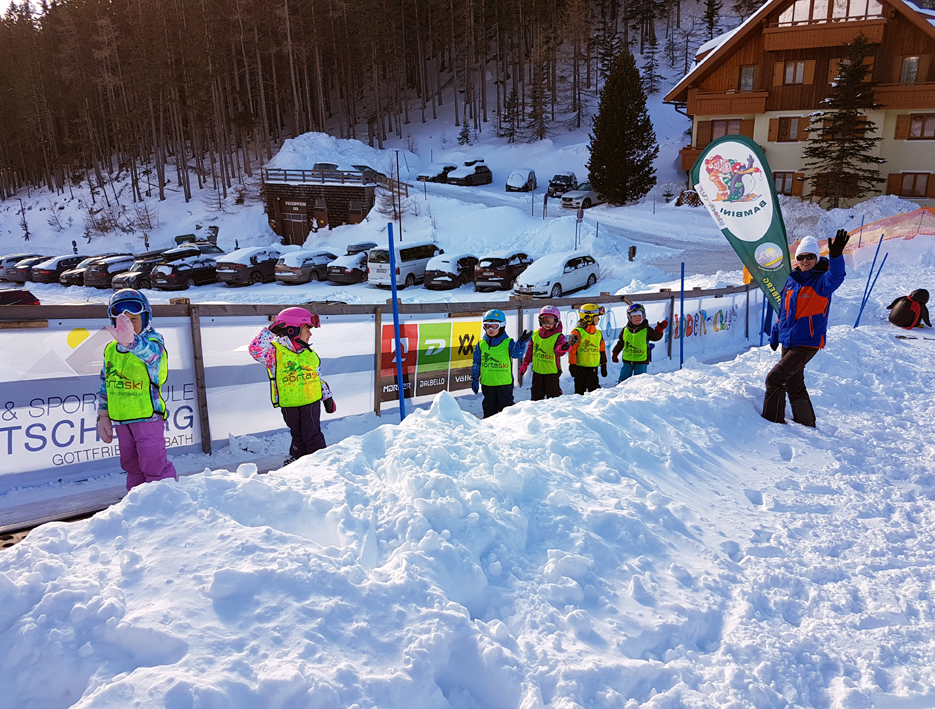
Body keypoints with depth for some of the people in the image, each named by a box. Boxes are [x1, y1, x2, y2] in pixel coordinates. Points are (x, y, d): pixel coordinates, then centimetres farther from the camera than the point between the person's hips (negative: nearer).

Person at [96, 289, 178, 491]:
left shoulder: (153, 343, -13)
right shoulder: (110, 350, 8)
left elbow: (150, 352, -40)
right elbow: (105, 385, 17)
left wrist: (130, 341, -61)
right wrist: (103, 415, 14)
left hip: (148, 416, -7)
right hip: (121, 419, 7)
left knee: (153, 466, -6)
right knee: (131, 466, 19)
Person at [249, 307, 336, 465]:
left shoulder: (308, 352, 6)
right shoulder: (275, 351, -11)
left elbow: (318, 376, 15)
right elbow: (255, 350, -30)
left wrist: (327, 396, 17)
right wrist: (270, 331, -30)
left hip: (311, 401, 2)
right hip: (289, 404, -2)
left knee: (312, 434, 0)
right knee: (297, 435, 14)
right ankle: (297, 459, 34)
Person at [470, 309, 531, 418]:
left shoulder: (508, 343, -3)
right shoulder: (481, 344, 4)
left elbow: (517, 353, -16)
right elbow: (476, 363, 8)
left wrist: (521, 342, -32)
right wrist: (475, 379, 6)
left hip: (504, 382, -3)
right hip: (487, 383, 3)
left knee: (505, 407, 4)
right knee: (489, 408, 14)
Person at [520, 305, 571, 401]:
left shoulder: (558, 336, -10)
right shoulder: (535, 334, 3)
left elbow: (558, 351, -27)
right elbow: (530, 350, 13)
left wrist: (562, 348, -51)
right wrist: (525, 363, 15)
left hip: (552, 372, -4)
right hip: (537, 370, 4)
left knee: (553, 394, 4)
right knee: (536, 394, 15)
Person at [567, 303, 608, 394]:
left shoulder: (598, 333, 12)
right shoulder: (577, 332, -9)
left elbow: (602, 350, 19)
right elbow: (572, 350, -11)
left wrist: (603, 365, 18)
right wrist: (572, 365, -12)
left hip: (593, 368, 6)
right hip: (581, 367, -6)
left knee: (595, 389, 8)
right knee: (580, 390, 1)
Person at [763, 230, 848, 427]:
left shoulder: (822, 280, -10)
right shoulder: (792, 280, 8)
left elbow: (836, 276, -35)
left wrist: (836, 256, -55)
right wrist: (775, 335, 21)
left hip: (808, 343, -7)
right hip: (788, 342, 7)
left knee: (774, 378, -13)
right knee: (794, 385, 16)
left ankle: (772, 421, -3)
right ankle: (806, 423, 31)